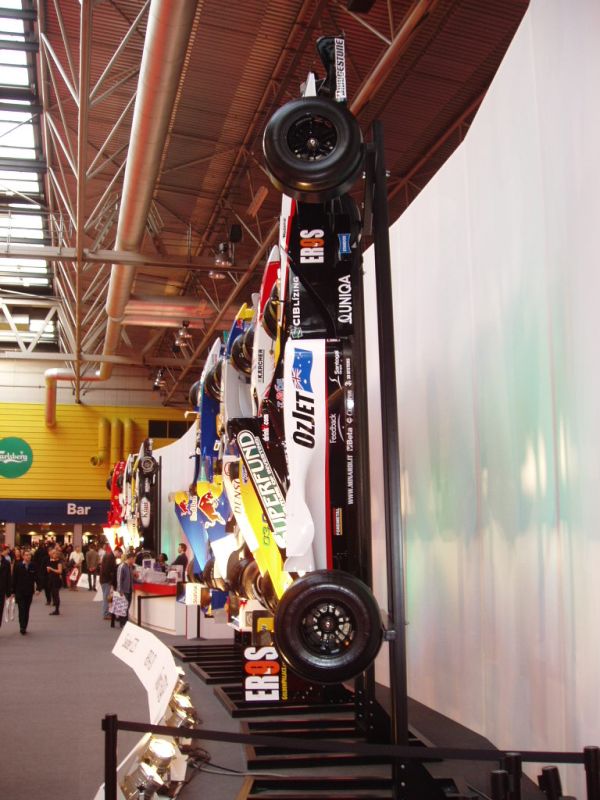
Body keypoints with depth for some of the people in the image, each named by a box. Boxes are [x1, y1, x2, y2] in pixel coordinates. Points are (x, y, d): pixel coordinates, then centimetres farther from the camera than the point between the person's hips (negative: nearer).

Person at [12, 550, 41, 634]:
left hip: (29, 592, 2)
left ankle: (24, 627, 13)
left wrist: (38, 588, -8)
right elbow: (14, 579, -1)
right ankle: (22, 627, -10)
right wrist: (13, 591, -2)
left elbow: (36, 578, 3)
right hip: (20, 592, -2)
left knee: (27, 610, 6)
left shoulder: (33, 566, 1)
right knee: (22, 609, -9)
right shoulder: (18, 565, -4)